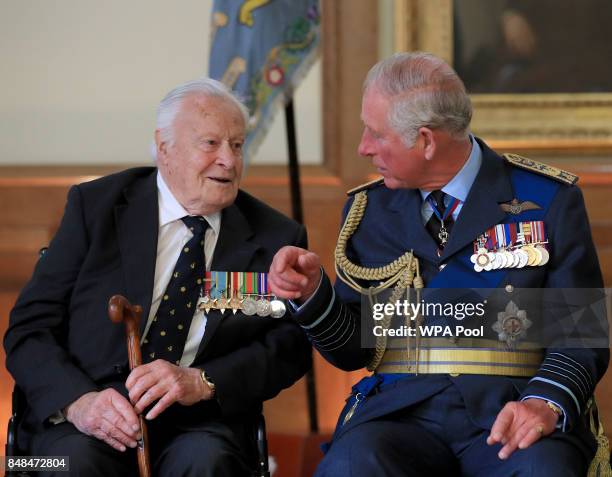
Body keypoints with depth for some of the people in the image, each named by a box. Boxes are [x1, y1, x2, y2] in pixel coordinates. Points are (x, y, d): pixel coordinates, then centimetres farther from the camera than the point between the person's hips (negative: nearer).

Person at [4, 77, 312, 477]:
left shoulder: (276, 239, 9)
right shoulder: (96, 206, 6)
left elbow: (290, 346, 1)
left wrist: (201, 382, -18)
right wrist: (78, 399, -19)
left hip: (200, 424, 1)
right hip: (94, 422, -1)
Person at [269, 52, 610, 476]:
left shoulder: (549, 200, 5)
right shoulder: (368, 210, 16)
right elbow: (352, 351, 16)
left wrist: (545, 403, -18)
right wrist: (313, 293, -5)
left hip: (505, 411, -1)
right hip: (401, 408, 1)